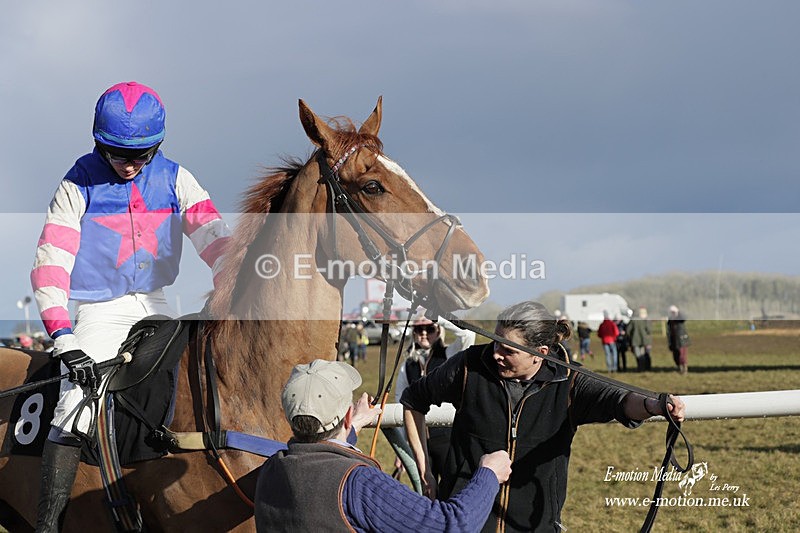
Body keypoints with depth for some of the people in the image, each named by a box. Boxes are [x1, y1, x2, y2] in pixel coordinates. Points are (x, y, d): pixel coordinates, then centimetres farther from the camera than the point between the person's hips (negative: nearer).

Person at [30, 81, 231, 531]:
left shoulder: (174, 179, 1)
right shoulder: (79, 185, -7)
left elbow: (212, 236, -6)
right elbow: (50, 264, -14)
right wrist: (63, 338, -25)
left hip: (156, 307, 4)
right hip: (101, 311, -4)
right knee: (77, 404, -20)